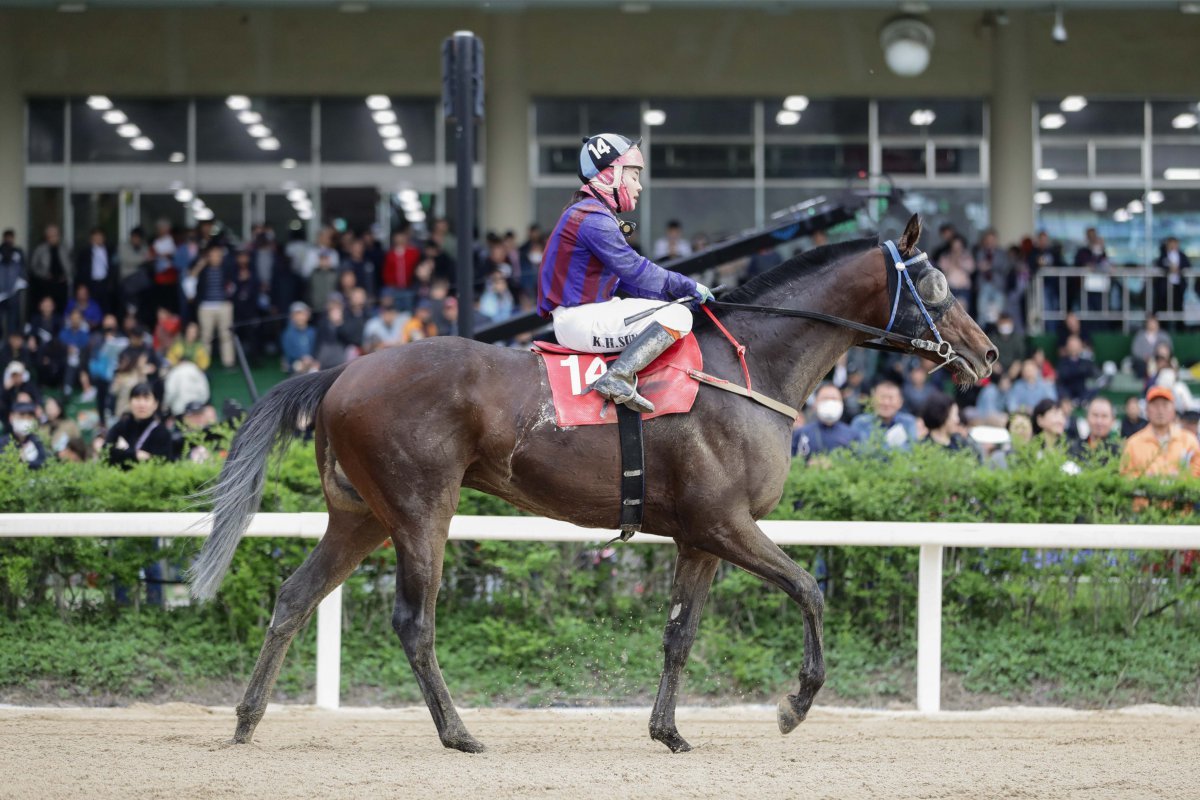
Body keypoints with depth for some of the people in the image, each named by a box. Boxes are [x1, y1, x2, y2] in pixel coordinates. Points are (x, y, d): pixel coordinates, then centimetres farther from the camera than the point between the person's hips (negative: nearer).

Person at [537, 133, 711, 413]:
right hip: (580, 321, -11)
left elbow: (626, 277, 21)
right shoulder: (594, 219, -15)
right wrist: (686, 286, -5)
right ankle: (619, 377, -27)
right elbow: (635, 270, -15)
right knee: (677, 317, -20)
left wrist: (680, 290, 13)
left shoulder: (588, 214, 20)